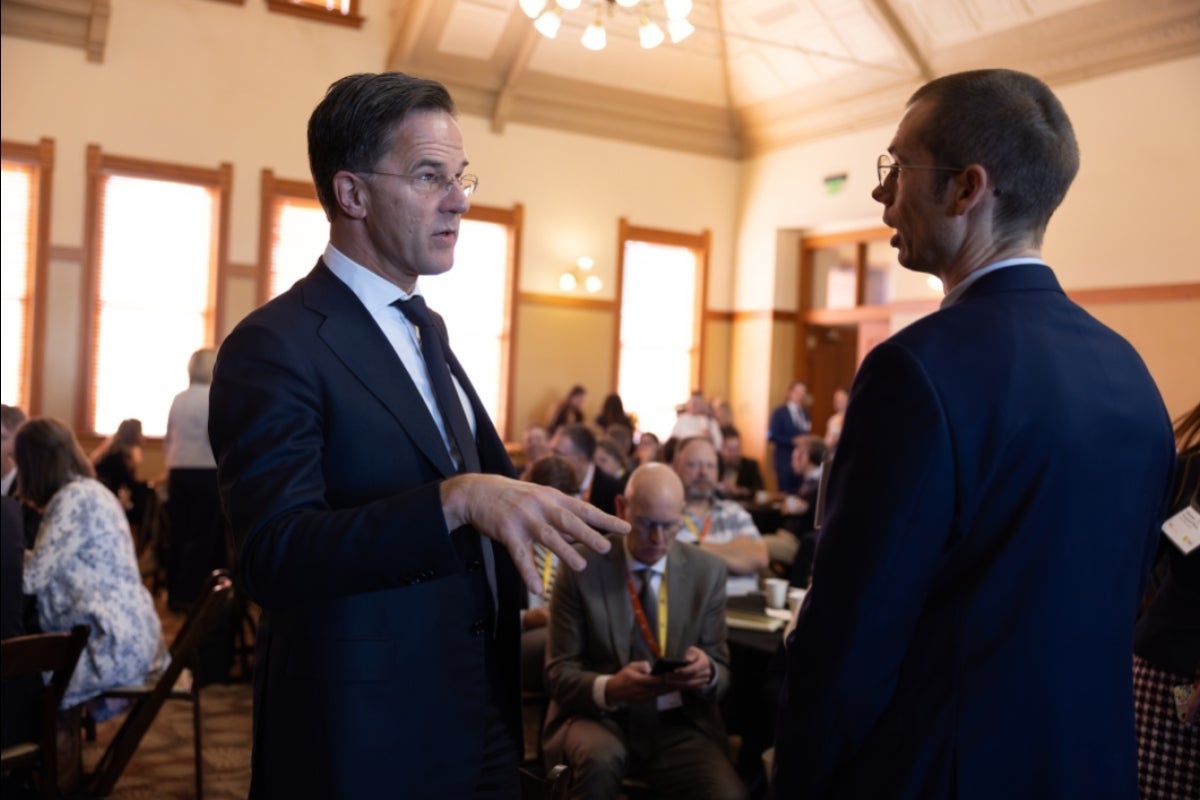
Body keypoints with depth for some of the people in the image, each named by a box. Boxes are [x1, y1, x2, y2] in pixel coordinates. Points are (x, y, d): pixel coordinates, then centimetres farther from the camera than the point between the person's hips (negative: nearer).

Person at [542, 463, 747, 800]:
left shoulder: (707, 571, 2)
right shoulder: (582, 569, -5)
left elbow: (721, 670, 6)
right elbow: (559, 672, -4)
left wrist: (707, 673, -19)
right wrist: (608, 688, -26)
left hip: (679, 724, 2)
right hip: (598, 716, -1)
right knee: (600, 757, -35)